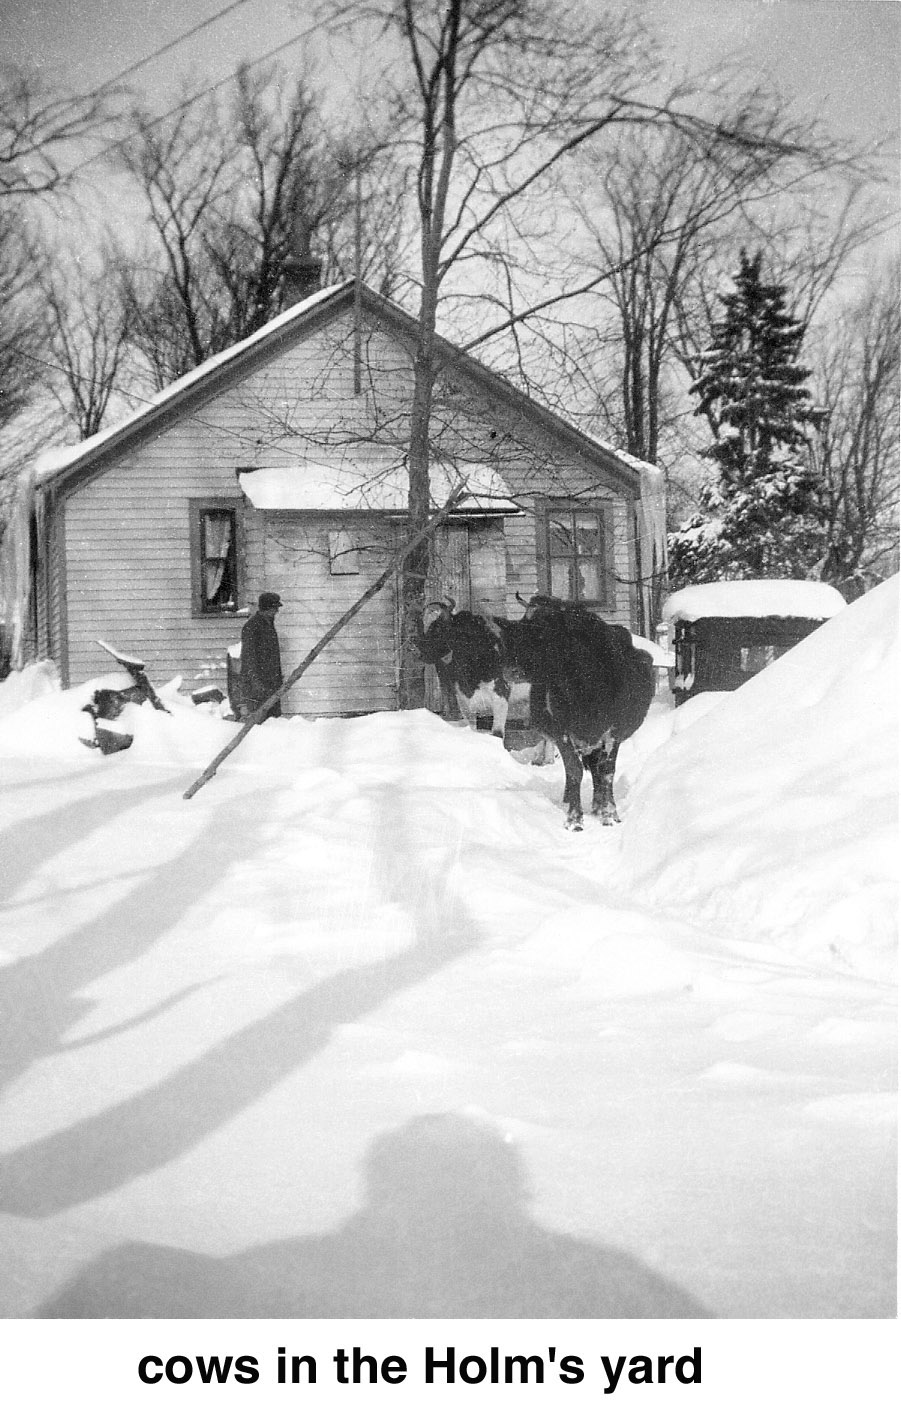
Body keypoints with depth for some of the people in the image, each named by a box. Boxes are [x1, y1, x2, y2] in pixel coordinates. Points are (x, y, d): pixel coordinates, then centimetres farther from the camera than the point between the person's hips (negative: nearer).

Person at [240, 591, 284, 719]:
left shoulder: (269, 624, 17)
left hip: (271, 682, 9)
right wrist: (254, 679, -25)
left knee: (274, 715, 7)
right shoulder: (252, 626, -12)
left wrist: (278, 679, 23)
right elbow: (248, 655, -18)